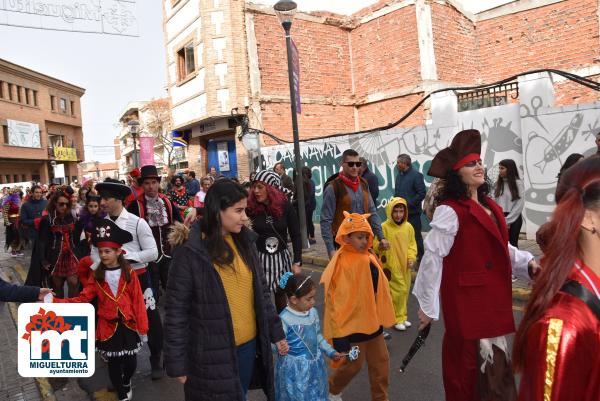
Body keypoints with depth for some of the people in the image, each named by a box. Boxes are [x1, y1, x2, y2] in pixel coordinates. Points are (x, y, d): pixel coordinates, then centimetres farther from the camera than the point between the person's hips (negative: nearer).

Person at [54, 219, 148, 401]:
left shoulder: (129, 274, -8)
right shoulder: (97, 276, -2)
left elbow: (138, 301, -8)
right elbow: (83, 299, -8)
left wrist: (142, 327, -7)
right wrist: (55, 301, -21)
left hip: (128, 324, -1)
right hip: (108, 326, 1)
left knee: (131, 361, 9)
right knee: (114, 362, 11)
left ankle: (126, 382, 43)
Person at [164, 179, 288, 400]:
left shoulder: (244, 241, 0)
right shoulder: (190, 251, -16)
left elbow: (261, 291, 8)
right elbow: (176, 310, -12)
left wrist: (276, 332, 9)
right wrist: (177, 363, -9)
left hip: (249, 344, 5)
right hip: (212, 353, -5)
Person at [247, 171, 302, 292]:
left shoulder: (285, 206, -5)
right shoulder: (251, 208, -6)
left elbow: (296, 235, 0)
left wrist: (297, 262, -3)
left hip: (282, 259, 1)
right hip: (259, 259, -1)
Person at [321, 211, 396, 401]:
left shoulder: (370, 258, 2)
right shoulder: (342, 263, -22)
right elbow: (336, 300, -22)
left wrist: (382, 318, 17)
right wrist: (338, 333, -21)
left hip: (372, 322, 7)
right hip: (352, 324, -7)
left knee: (381, 361, 15)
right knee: (353, 365, 10)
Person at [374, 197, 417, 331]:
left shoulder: (408, 227, 2)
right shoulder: (384, 227, -12)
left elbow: (412, 244, 10)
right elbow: (376, 246, -8)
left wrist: (411, 258, -2)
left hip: (405, 266, 5)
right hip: (391, 266, -5)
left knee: (404, 291, 14)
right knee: (398, 291, -5)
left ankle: (402, 316, 29)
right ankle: (396, 318, 11)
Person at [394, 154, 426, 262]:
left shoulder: (416, 175, -11)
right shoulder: (399, 175, 14)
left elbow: (422, 193, -15)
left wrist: (409, 203, -17)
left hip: (412, 212, -7)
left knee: (416, 235, 2)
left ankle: (419, 256, 13)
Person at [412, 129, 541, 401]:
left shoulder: (489, 205, 9)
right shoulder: (450, 211, -19)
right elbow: (433, 257, -19)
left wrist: (528, 262, 2)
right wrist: (427, 305, -15)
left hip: (493, 299, 9)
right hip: (466, 302, -8)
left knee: (493, 362, 22)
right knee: (469, 364, 7)